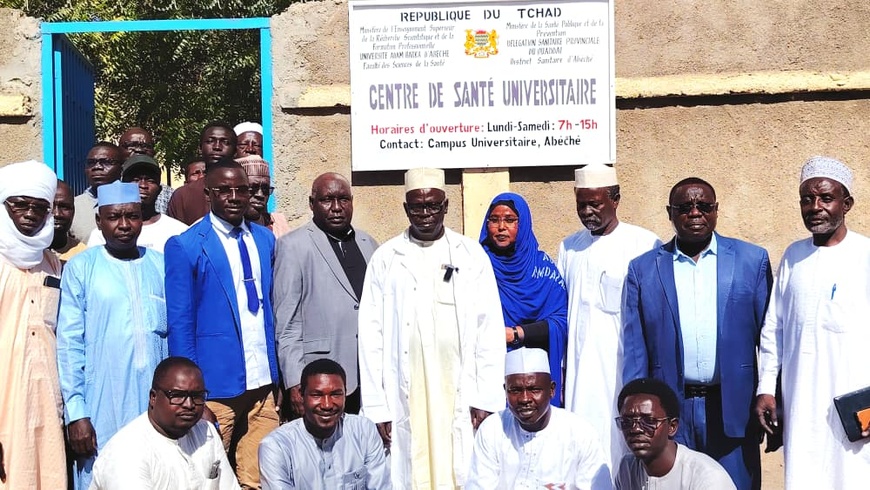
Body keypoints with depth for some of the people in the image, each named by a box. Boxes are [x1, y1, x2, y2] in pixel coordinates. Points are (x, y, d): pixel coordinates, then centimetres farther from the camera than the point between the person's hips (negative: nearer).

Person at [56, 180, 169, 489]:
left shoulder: (161, 265, 7)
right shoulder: (80, 268, -1)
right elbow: (69, 344, -3)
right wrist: (76, 412, -9)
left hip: (156, 405, 2)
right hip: (101, 410, -2)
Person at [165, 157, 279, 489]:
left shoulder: (265, 239, 11)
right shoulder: (186, 246, -5)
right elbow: (180, 324, -6)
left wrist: (275, 374, 11)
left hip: (262, 383, 4)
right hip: (216, 386, -4)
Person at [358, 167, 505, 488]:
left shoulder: (471, 255, 5)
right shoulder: (385, 259, 5)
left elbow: (489, 331, 3)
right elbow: (371, 336, 3)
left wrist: (486, 399, -3)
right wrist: (376, 407, -2)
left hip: (461, 393, 0)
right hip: (405, 398, 0)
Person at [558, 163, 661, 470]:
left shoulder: (644, 245, -3)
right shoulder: (569, 248, 12)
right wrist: (559, 370, 11)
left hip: (626, 369, -4)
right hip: (580, 372, 4)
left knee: (623, 448, -4)